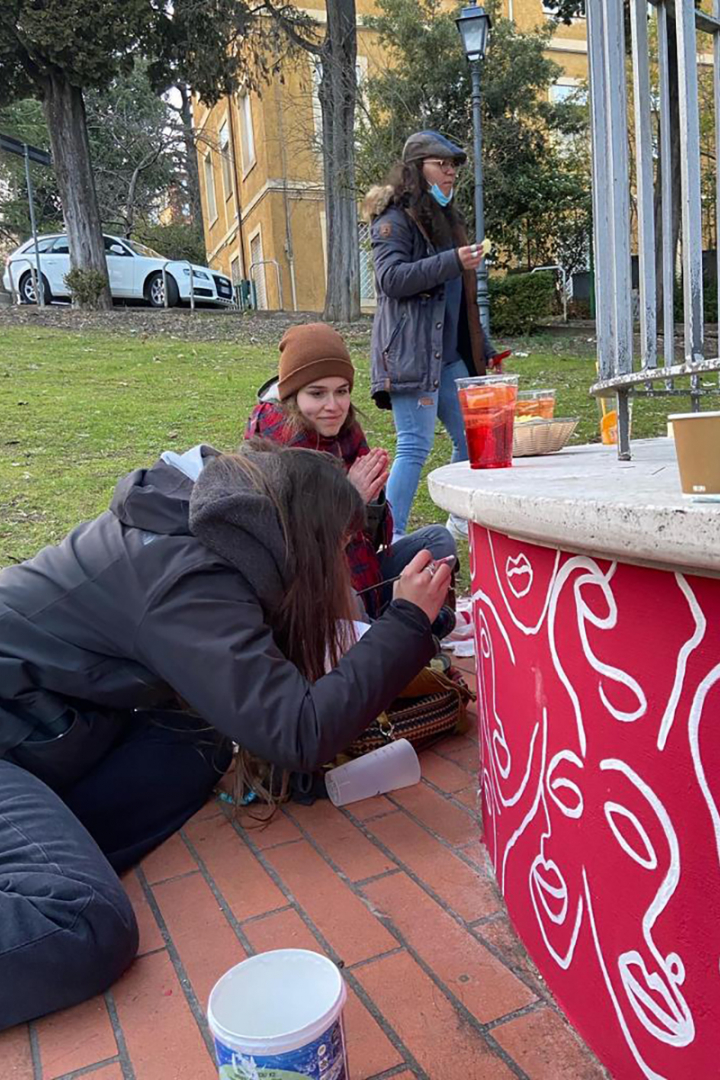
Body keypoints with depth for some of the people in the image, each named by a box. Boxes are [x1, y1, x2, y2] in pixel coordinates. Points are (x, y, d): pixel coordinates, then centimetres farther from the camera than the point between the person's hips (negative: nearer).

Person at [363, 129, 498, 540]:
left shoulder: (445, 219, 25)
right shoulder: (395, 219, -3)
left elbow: (463, 298, 28)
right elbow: (391, 278, -19)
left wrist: (484, 349, 26)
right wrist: (453, 262, -24)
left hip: (450, 354, 9)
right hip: (411, 352, -9)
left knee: (472, 438, 11)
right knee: (416, 446, -13)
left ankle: (463, 520, 28)